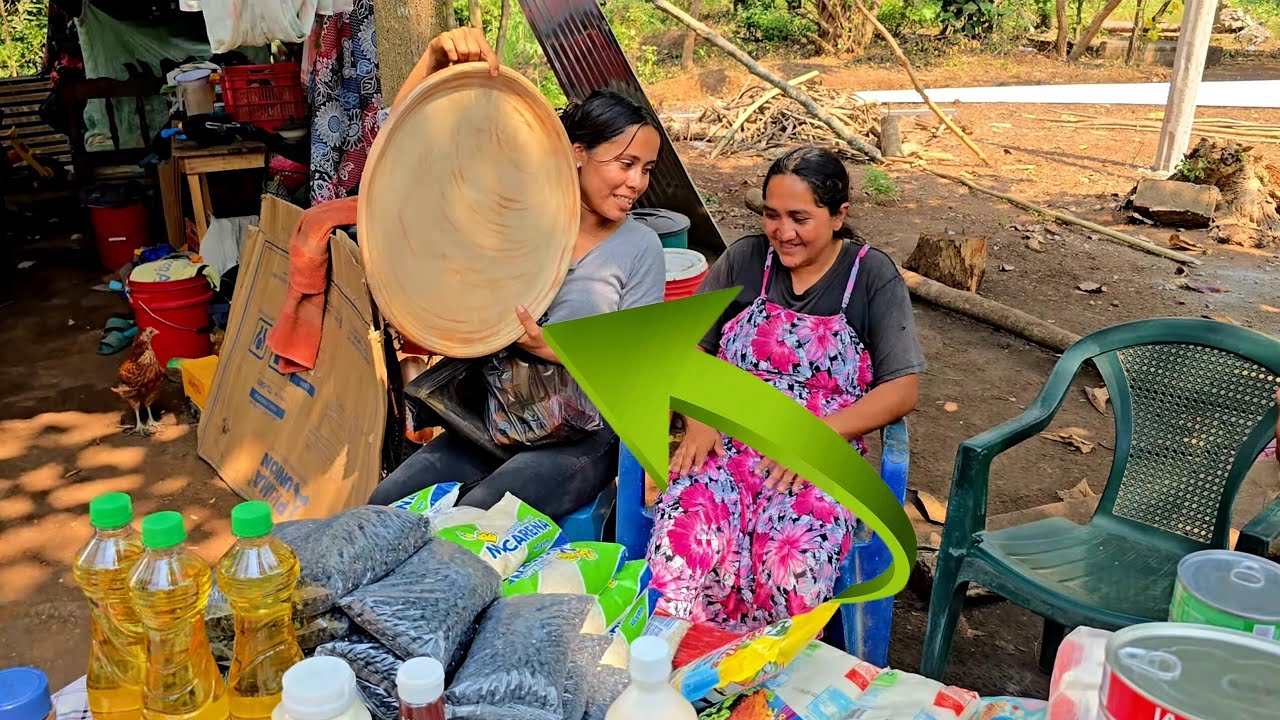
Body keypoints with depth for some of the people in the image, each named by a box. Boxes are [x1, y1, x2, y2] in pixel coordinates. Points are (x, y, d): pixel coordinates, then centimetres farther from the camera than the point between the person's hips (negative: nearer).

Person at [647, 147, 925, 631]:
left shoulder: (872, 275, 5)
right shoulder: (745, 259, 11)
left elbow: (902, 389, 0)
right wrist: (698, 418, -6)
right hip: (726, 446, 2)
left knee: (793, 562, -34)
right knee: (681, 540, -31)